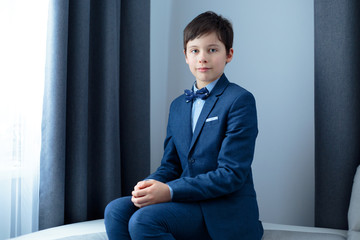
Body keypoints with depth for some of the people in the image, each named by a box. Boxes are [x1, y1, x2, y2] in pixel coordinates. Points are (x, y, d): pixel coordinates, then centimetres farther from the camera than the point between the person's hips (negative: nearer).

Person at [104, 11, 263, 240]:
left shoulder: (240, 100, -8)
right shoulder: (178, 106, 16)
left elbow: (232, 174, -15)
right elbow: (171, 165, 15)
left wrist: (170, 191, -22)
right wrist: (152, 184, -9)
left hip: (226, 212, -6)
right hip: (189, 201, 7)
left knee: (144, 219, -28)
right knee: (116, 210, -15)